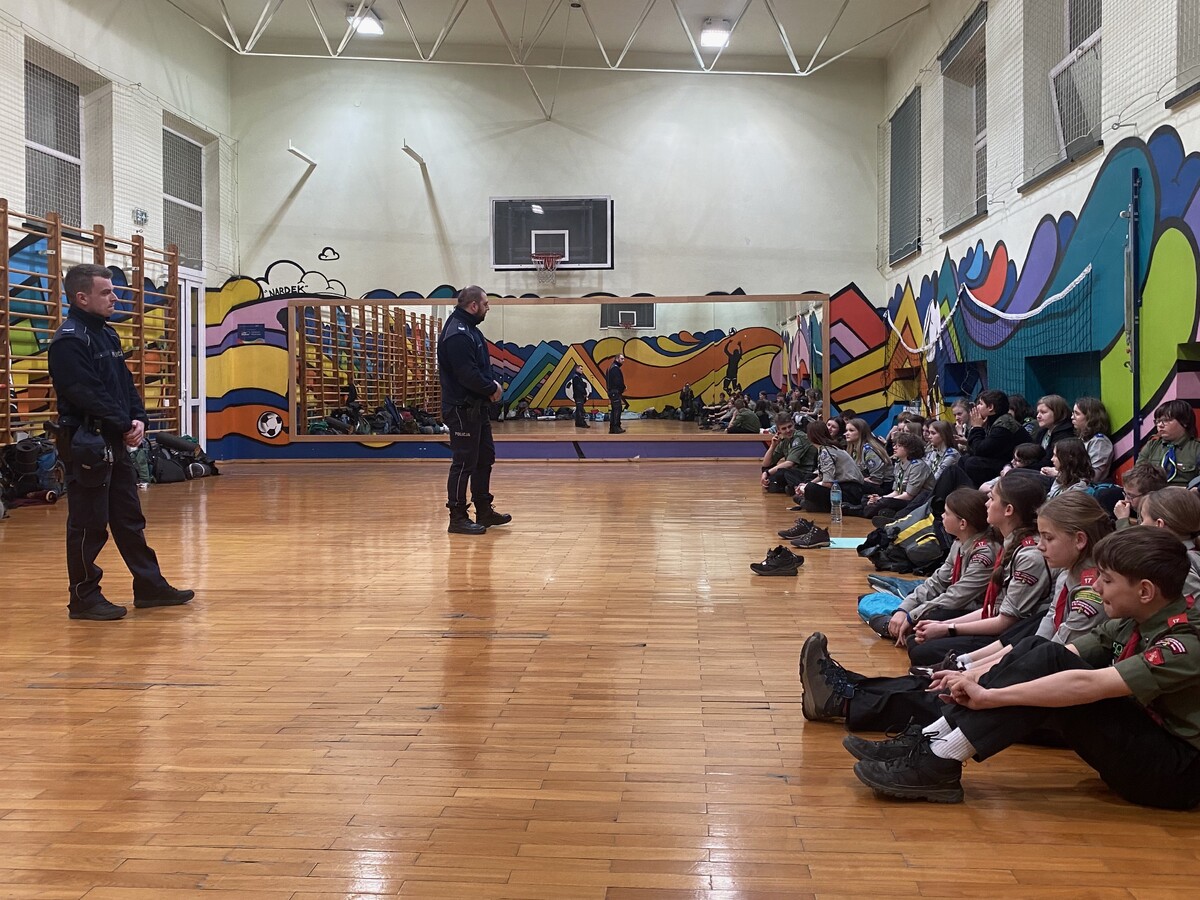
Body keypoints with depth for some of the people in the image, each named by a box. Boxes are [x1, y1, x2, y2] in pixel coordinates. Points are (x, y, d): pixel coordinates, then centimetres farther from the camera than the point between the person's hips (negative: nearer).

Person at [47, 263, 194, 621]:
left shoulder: (107, 334, 14)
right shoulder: (69, 341, -14)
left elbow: (125, 383, 14)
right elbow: (88, 394, -21)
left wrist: (139, 419, -2)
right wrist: (126, 424, -15)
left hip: (116, 443, 9)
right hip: (87, 445, -9)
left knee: (129, 519, 14)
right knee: (88, 524, -1)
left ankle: (150, 586, 23)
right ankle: (84, 598, 10)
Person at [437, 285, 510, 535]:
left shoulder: (469, 329, 14)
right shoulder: (457, 334, -20)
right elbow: (468, 375, -25)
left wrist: (491, 383, 0)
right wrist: (492, 388, -11)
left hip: (475, 407, 11)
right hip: (462, 408, -11)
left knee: (485, 457, 16)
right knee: (464, 463, -5)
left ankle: (484, 511, 26)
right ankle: (458, 518, 3)